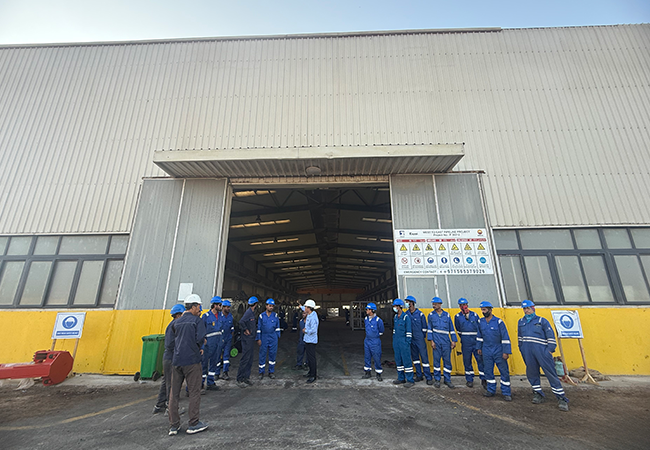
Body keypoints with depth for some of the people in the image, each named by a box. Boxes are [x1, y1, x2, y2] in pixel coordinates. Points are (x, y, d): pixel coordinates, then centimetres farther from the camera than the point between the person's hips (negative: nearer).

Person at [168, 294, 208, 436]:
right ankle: (193, 424, 12)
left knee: (174, 393, 13)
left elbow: (175, 337, 19)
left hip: (176, 360, 6)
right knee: (194, 392, 5)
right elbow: (200, 339, -15)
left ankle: (173, 426, 20)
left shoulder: (176, 322, 11)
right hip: (192, 360, -6)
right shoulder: (198, 320, -8)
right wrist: (198, 347, 5)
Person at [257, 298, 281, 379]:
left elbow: (277, 327, 9)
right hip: (264, 337, -1)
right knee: (262, 354, 4)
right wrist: (258, 339, -1)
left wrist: (278, 336, 5)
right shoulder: (261, 316, 0)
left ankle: (271, 372, 18)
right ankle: (261, 372, 17)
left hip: (273, 337, 1)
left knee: (272, 354, 6)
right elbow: (259, 328, 3)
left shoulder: (275, 315, 3)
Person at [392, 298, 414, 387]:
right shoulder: (395, 317, 11)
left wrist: (407, 342, -13)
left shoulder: (406, 317, -11)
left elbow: (408, 331, -11)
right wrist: (394, 341, 17)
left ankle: (410, 380, 6)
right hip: (396, 341, 8)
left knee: (406, 360, -3)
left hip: (403, 341, -8)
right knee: (398, 360, 12)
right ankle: (401, 378, 22)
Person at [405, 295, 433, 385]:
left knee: (424, 357, -3)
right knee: (414, 357, 12)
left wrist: (422, 337, 5)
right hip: (411, 339, 5)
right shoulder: (406, 314, 2)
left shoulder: (420, 314, -10)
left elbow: (424, 327, -1)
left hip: (420, 339, -5)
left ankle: (429, 377, 7)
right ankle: (419, 375, 25)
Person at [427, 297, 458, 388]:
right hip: (436, 341, -1)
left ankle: (447, 380, 17)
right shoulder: (431, 315, 4)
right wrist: (431, 341, -4)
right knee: (436, 360, 4)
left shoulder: (447, 315, 6)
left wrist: (453, 341, 5)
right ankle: (437, 379, 16)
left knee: (447, 360, 4)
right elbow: (429, 328, 4)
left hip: (446, 341, 1)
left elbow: (451, 328, 10)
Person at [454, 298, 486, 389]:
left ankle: (483, 379, 9)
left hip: (476, 340, 0)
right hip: (465, 342, 0)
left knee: (481, 359, -3)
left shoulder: (474, 315, 6)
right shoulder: (457, 317, 4)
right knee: (467, 360, 6)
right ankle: (469, 380, 19)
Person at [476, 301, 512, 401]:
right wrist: (479, 347, 14)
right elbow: (479, 335, 14)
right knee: (488, 371, 10)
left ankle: (506, 393, 16)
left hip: (498, 350, -4)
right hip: (486, 351, 4)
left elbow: (505, 337, -11)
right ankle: (491, 390, 24)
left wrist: (506, 351, -13)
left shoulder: (498, 322, -12)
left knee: (504, 371, 2)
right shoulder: (480, 322, 2)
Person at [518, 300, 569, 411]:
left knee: (550, 372, -4)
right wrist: (521, 350, 19)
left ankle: (562, 399, 3)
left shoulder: (542, 320, 3)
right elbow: (520, 337, 22)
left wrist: (550, 349, -7)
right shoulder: (521, 322, 15)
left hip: (541, 350, -4)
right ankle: (538, 394, 20)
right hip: (527, 351, 4)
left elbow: (551, 335, 0)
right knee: (531, 373, 7)